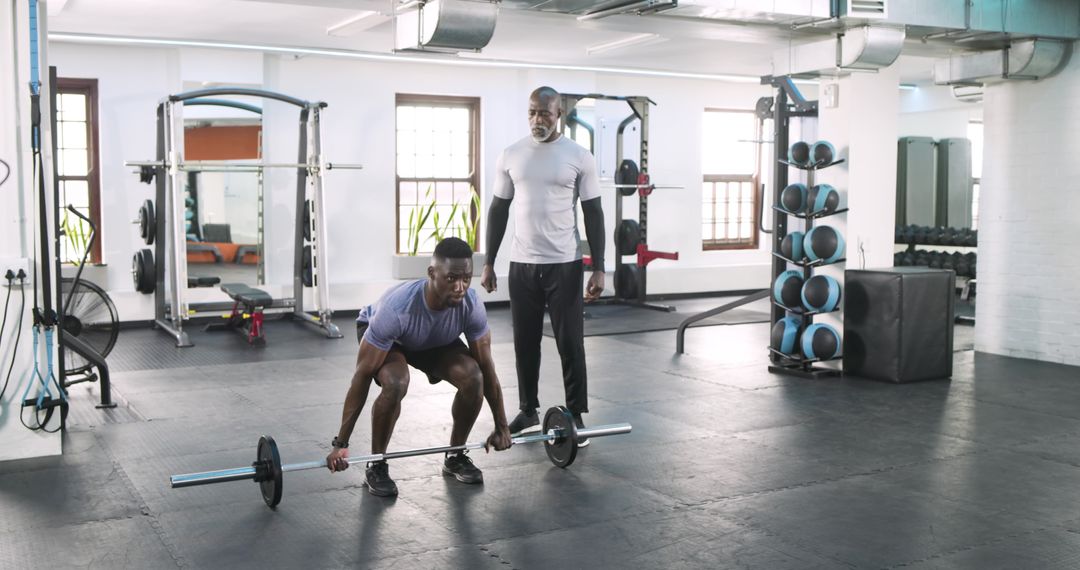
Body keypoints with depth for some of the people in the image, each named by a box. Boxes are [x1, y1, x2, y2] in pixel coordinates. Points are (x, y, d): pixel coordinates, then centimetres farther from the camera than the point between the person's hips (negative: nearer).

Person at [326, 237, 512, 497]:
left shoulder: (472, 306, -32)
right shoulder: (397, 308, -43)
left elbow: (486, 368, -18)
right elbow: (362, 376, -37)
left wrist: (501, 426, -13)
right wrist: (341, 443, -35)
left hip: (437, 340, 4)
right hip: (381, 337, -3)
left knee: (473, 378, -23)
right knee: (395, 385, -35)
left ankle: (455, 457, 1)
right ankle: (376, 466, -12)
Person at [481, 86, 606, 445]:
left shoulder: (579, 157, -4)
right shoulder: (511, 155, 4)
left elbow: (593, 213, -3)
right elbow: (499, 209, 9)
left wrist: (598, 268, -9)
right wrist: (488, 262, 5)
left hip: (565, 264, -3)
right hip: (522, 264, 3)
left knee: (570, 342, 2)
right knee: (525, 342, 11)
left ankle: (575, 416, 12)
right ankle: (528, 412, 24)